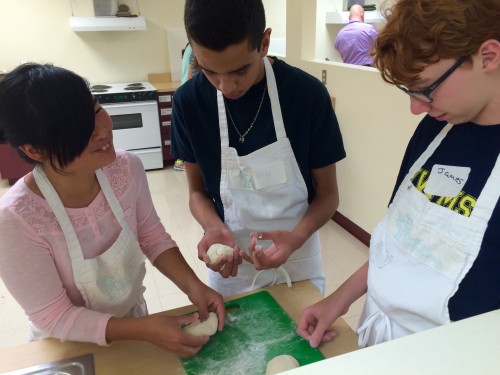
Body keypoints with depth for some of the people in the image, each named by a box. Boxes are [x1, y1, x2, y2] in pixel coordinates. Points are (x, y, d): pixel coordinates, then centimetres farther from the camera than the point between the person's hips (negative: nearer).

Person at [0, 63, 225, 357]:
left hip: (134, 317, 4)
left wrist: (192, 285, -19)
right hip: (71, 348, -3)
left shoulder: (126, 168, -20)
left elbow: (152, 236, -6)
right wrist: (145, 329, -28)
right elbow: (54, 318, -22)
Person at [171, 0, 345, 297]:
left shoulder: (307, 93, -17)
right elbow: (199, 191, -1)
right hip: (231, 267, 1)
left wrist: (296, 238, -25)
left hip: (298, 263, 0)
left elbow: (328, 194, -8)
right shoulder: (189, 100, -12)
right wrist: (214, 228, -21)